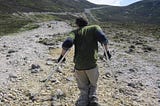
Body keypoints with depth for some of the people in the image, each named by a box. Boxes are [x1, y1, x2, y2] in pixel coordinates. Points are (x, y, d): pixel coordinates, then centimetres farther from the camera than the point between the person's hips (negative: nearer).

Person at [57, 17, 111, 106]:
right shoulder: (95, 28, 7)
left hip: (78, 66, 1)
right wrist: (107, 51, 0)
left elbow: (67, 43, -10)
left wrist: (62, 56, 1)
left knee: (83, 90, 18)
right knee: (93, 86, 22)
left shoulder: (75, 32, 9)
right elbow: (102, 38, -12)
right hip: (91, 65, -1)